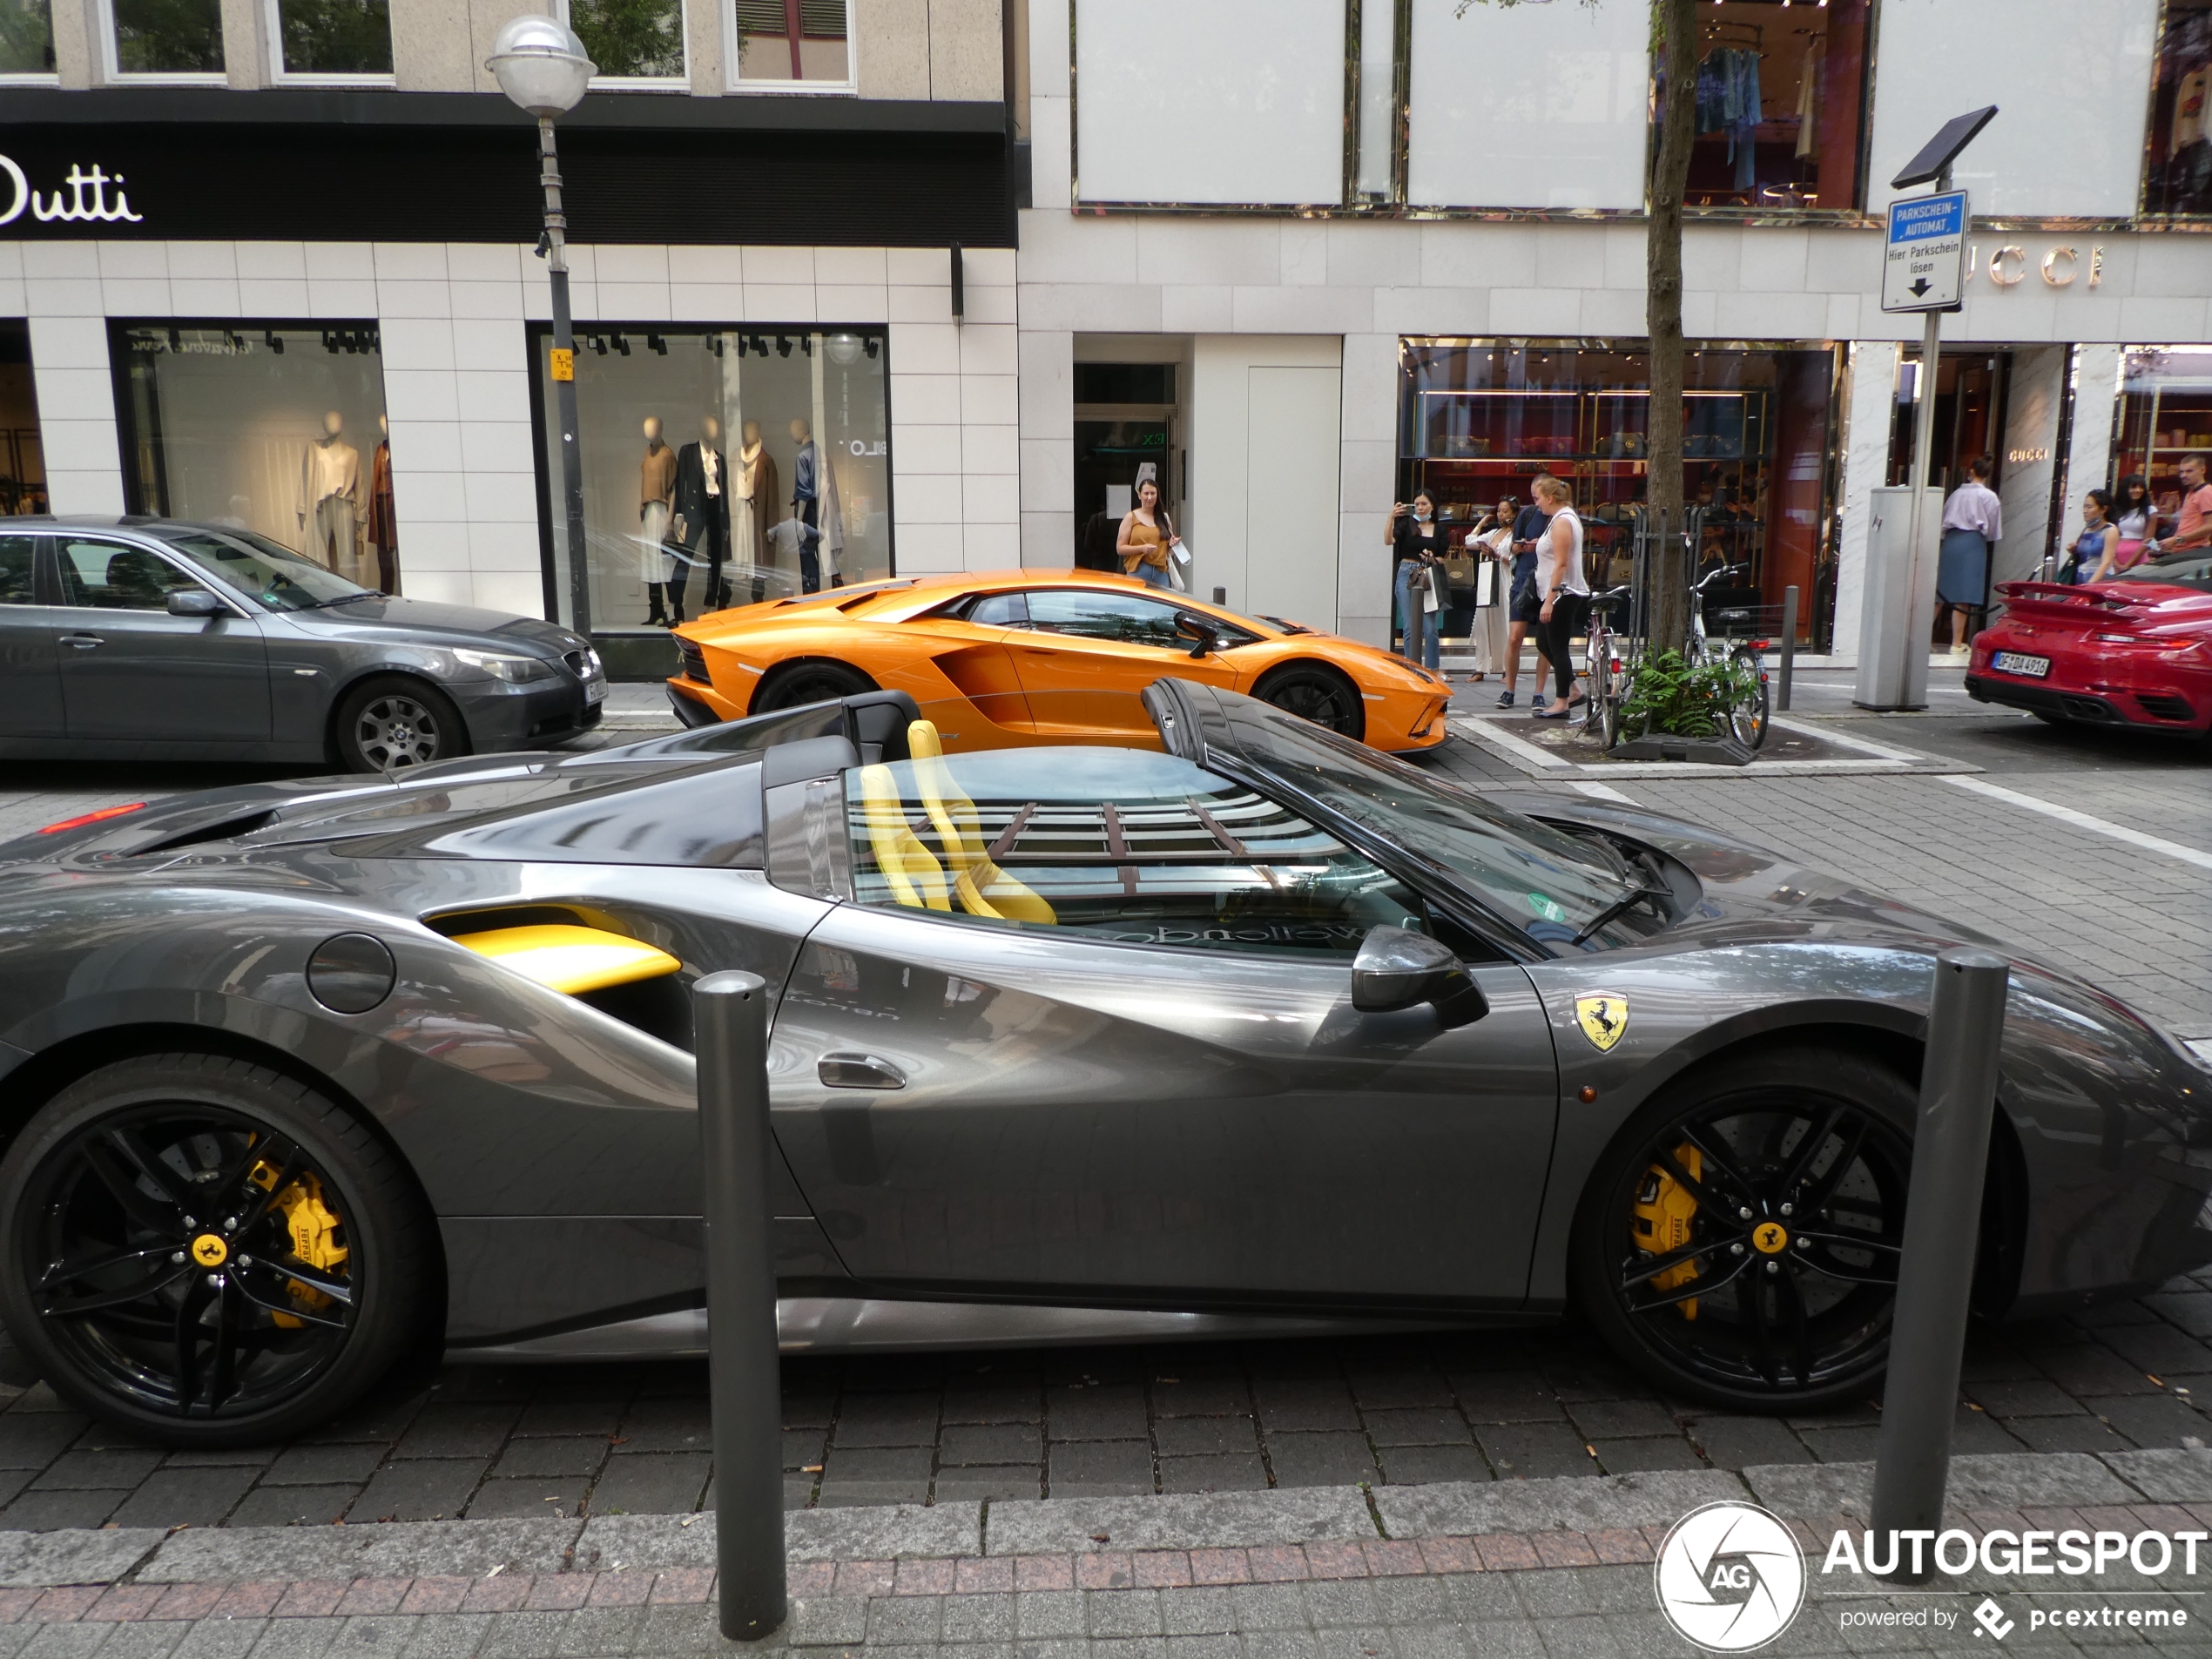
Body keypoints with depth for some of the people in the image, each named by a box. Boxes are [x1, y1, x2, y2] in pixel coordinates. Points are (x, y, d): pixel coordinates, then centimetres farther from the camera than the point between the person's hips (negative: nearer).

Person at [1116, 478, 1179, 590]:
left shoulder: (1164, 517, 15)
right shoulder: (1131, 517, 5)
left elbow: (1170, 542, 27)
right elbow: (1119, 548, -1)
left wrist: (1173, 543, 3)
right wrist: (1142, 548, -14)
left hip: (1161, 572, 3)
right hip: (1138, 572, -3)